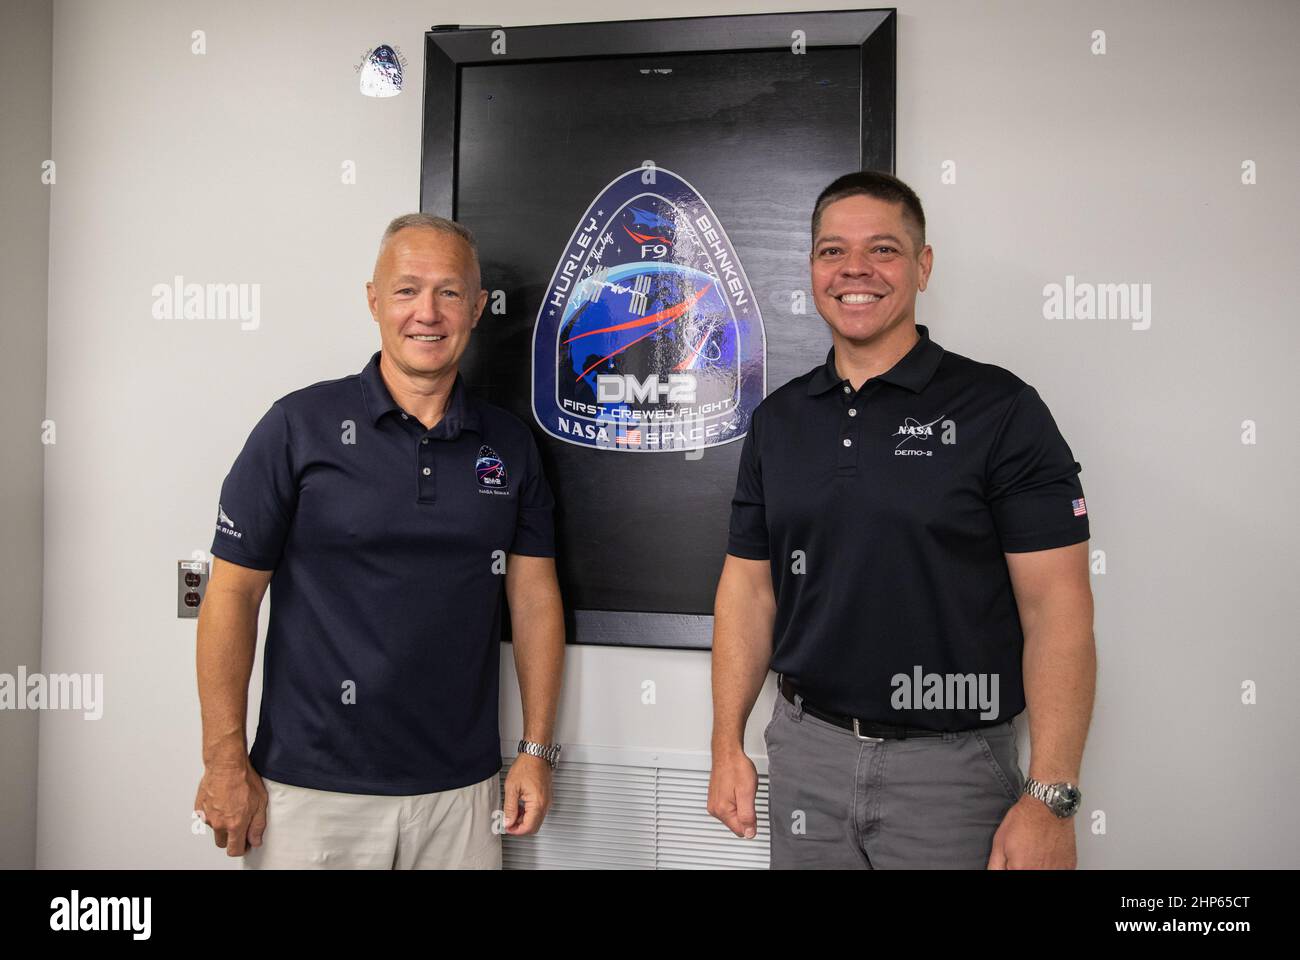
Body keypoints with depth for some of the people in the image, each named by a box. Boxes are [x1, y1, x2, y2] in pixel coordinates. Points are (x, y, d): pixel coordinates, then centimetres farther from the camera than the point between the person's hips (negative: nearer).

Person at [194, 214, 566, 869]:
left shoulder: (509, 444, 4)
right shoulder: (301, 425, -6)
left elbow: (534, 595, 6)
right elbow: (233, 593, -4)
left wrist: (536, 751, 3)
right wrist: (225, 761, -6)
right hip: (312, 789, -2)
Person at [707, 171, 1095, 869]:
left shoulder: (999, 409, -8)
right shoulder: (777, 419, 5)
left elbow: (1057, 608, -11)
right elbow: (748, 586, 7)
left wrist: (1051, 798, -16)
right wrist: (727, 744, 4)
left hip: (951, 765, -3)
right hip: (805, 755, 4)